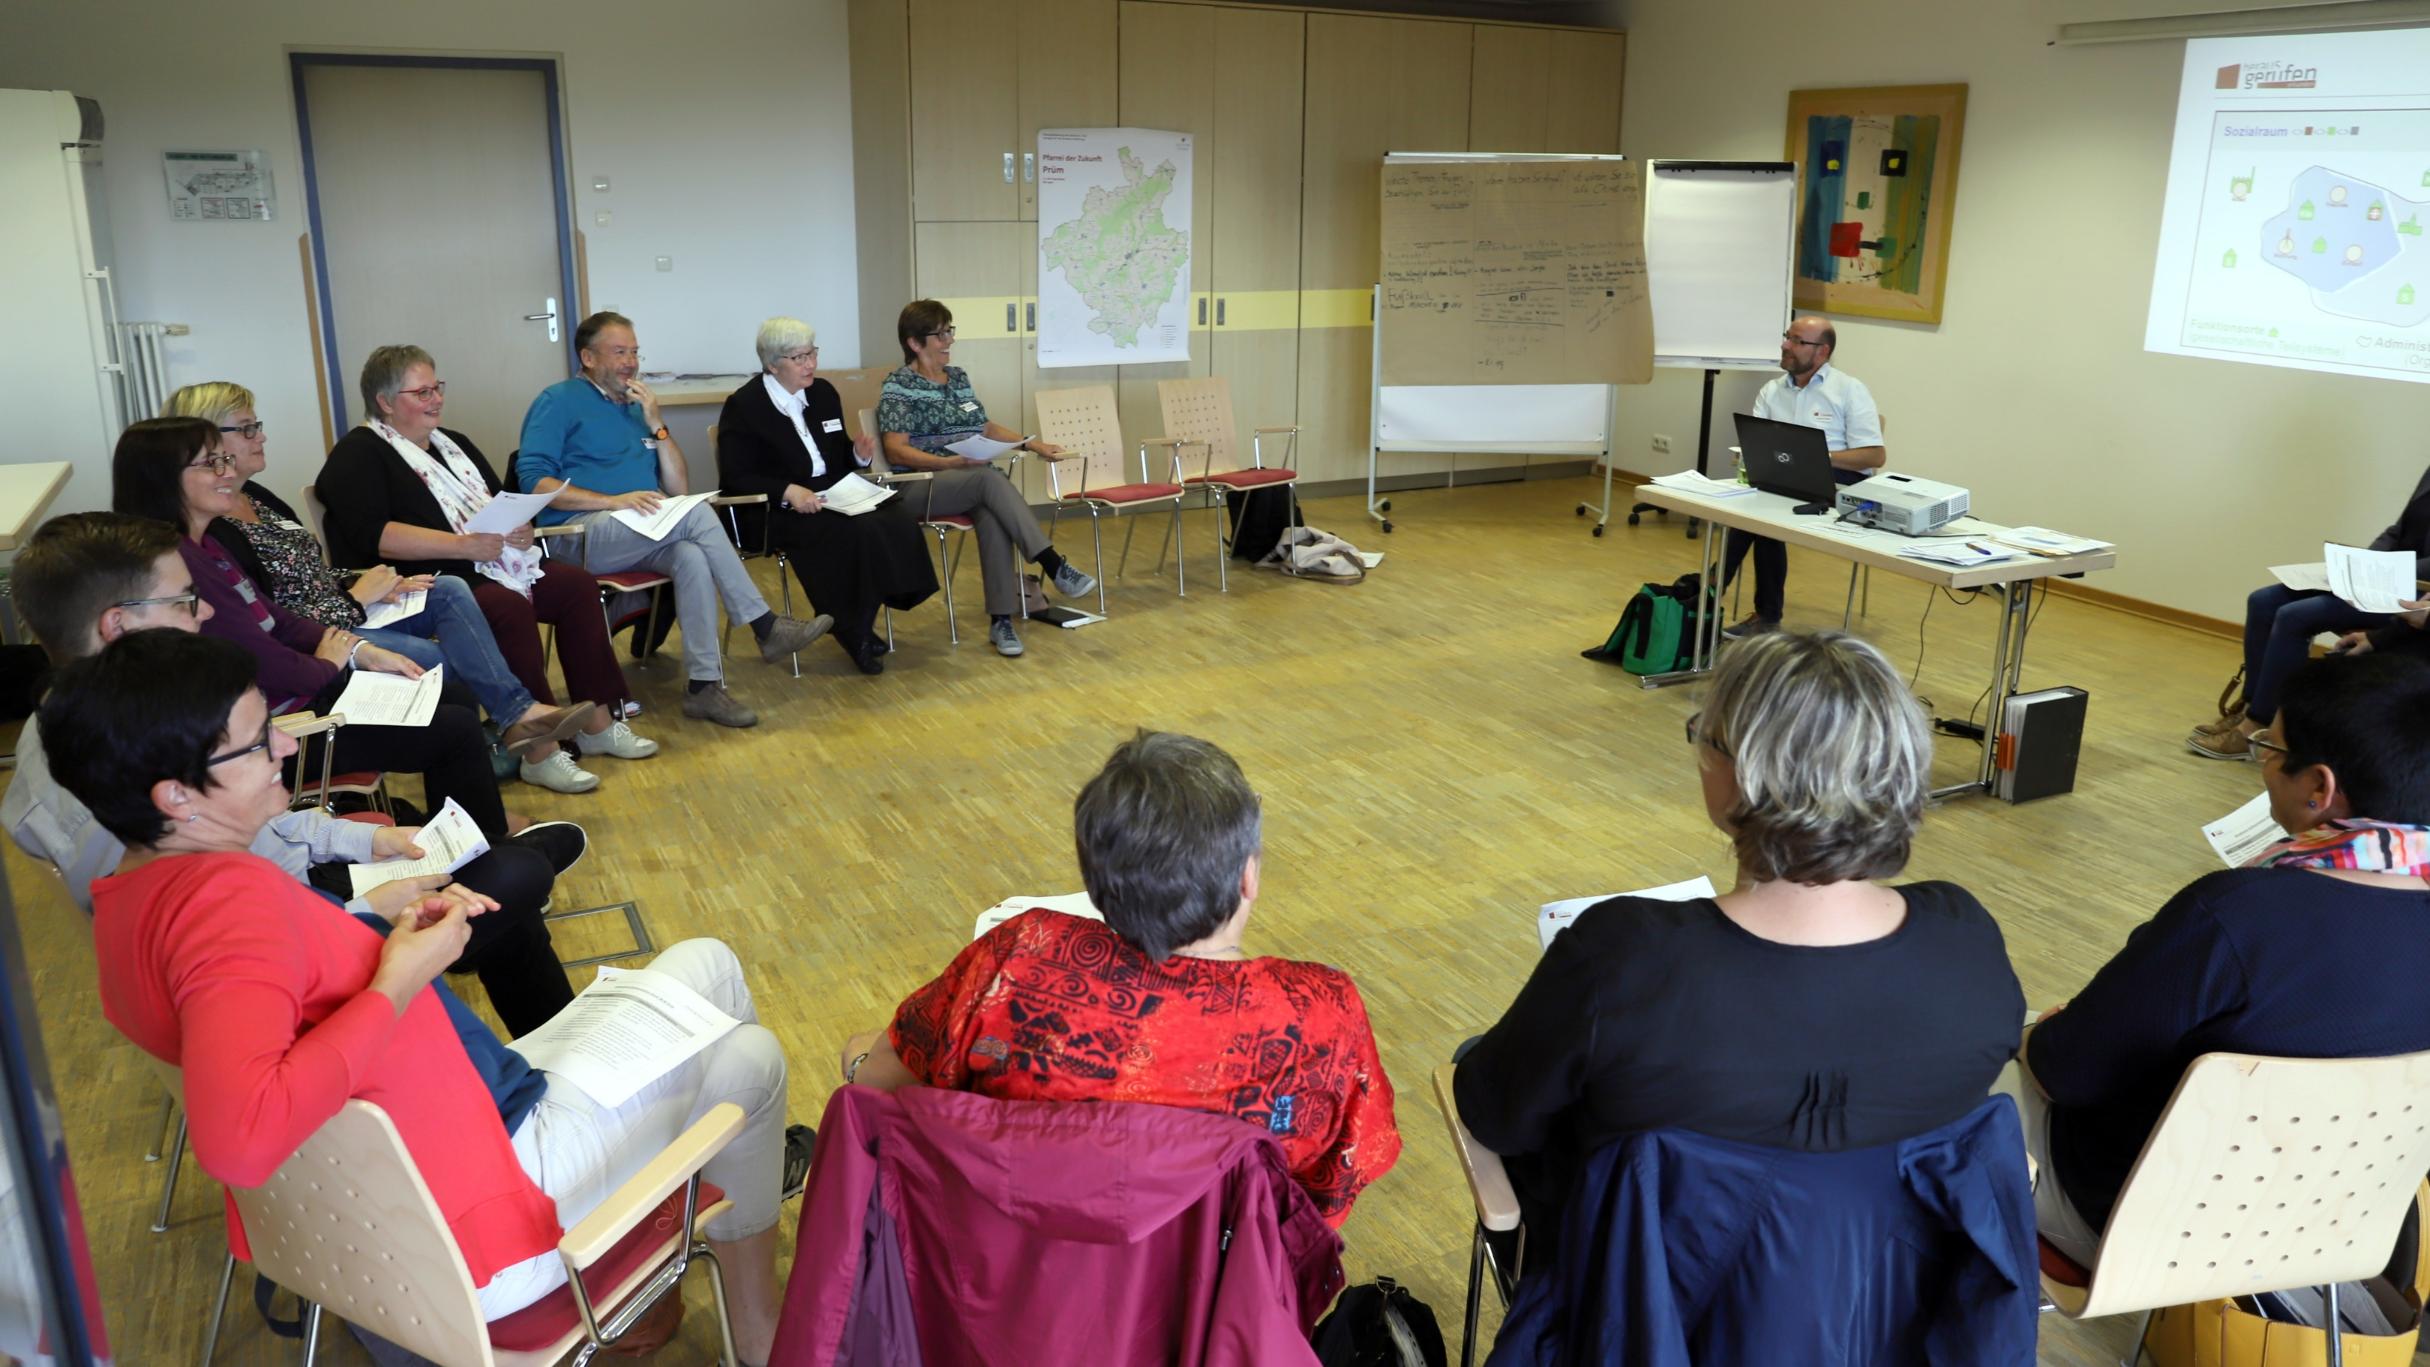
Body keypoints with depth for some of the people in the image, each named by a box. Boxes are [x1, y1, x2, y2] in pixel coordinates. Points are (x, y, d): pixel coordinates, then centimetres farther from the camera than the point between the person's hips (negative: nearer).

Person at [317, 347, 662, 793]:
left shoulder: (452, 443, 22)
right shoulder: (357, 455, -3)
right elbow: (373, 536, -18)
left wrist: (522, 527, -3)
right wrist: (460, 544, -24)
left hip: (487, 563, 8)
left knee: (577, 584, -13)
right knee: (509, 607, -34)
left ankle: (597, 724, -9)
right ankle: (538, 753, -30)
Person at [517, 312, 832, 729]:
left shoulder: (637, 407, 22)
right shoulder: (560, 401, 5)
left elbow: (679, 489, 16)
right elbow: (534, 481, -9)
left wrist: (656, 424, 4)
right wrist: (613, 500, -19)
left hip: (642, 534, 5)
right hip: (580, 533, -5)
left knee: (693, 557, -31)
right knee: (696, 514, -28)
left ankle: (704, 685, -34)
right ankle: (765, 627, -23)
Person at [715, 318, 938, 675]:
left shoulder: (823, 393, 14)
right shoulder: (743, 406, -4)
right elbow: (735, 479, -10)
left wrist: (858, 454, -1)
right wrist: (788, 491, -25)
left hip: (834, 499, 7)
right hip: (778, 512, -6)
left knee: (899, 519, -23)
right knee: (857, 531, -34)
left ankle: (860, 626, -12)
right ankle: (855, 633, -15)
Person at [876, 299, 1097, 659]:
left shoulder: (958, 376, 18)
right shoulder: (899, 385, -2)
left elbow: (986, 428, 23)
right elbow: (896, 451, -11)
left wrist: (1032, 444, 8)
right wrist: (951, 462, -24)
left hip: (973, 483, 5)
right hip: (921, 485, -5)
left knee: (993, 516, -31)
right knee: (991, 479, -35)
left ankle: (1001, 620, -34)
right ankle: (1054, 566, -37)